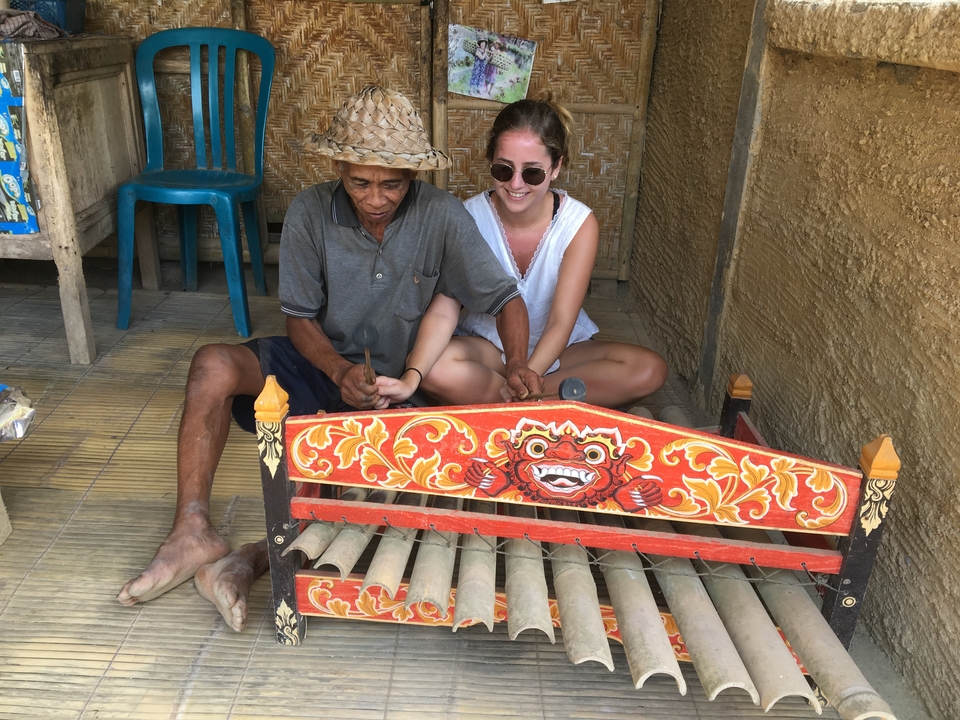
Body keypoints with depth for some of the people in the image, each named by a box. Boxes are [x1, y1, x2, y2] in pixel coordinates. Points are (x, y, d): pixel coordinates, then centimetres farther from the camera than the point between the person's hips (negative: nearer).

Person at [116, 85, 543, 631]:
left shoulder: (442, 215, -13)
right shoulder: (310, 212, -10)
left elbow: (505, 298, -9)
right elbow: (300, 317, -5)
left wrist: (517, 363, -28)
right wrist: (339, 370, -24)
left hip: (396, 385, -1)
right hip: (324, 363, 2)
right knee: (214, 365, -22)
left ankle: (259, 557, -29)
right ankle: (193, 531, -22)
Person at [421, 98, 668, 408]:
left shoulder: (580, 225, -15)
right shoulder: (468, 218, -16)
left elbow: (561, 322, -19)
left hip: (559, 348, 2)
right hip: (487, 344, -1)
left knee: (649, 370, -24)